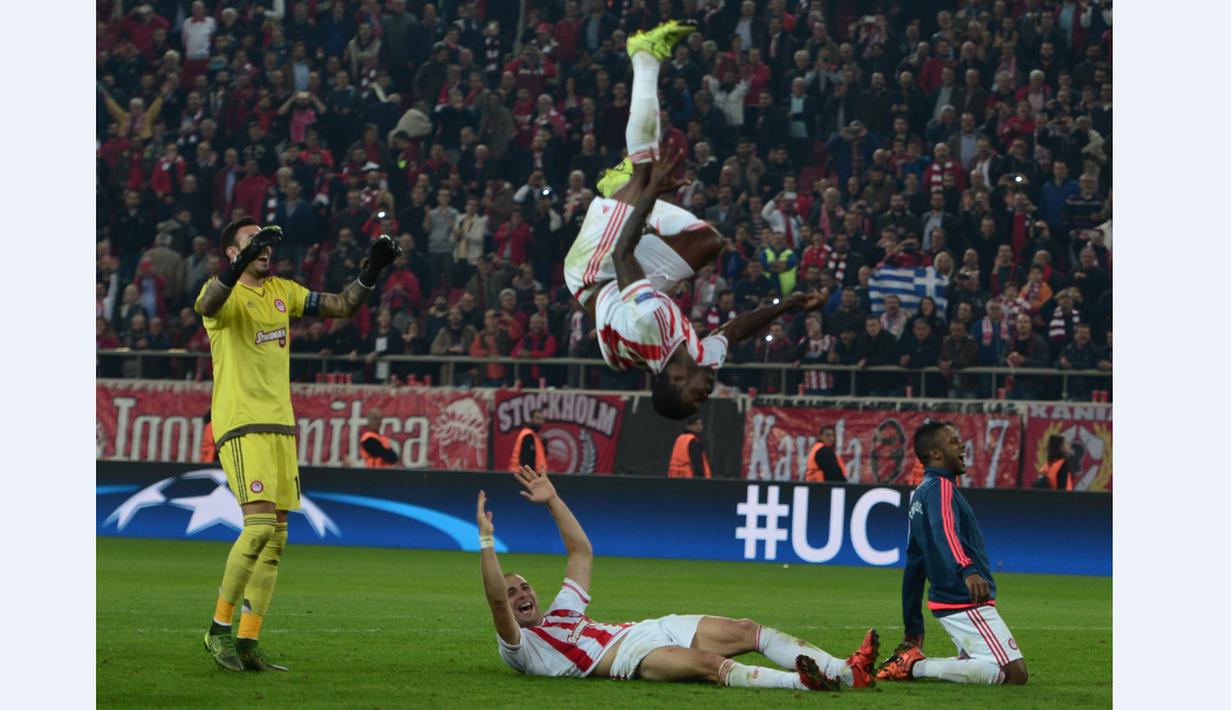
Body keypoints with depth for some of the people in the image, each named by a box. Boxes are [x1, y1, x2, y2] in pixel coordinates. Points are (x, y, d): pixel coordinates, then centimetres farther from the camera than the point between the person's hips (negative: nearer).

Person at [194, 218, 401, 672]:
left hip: (280, 425, 7)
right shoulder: (226, 292, -6)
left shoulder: (283, 292, 14)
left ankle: (248, 643, 8)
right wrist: (242, 262, -44)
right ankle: (219, 629, -8)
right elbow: (207, 304, -30)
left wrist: (371, 271, 1)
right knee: (260, 526, -19)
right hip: (240, 424, -7)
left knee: (275, 538, 4)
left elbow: (341, 306, 17)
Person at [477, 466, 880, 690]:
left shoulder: (560, 613, 31)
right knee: (708, 663, -36)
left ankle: (845, 672, -23)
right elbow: (496, 599, -10)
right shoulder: (520, 646, 9)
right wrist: (486, 540, -14)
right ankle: (803, 682, -58)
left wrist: (552, 501, 29)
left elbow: (582, 552, 34)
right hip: (630, 657, -9)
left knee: (747, 630, -10)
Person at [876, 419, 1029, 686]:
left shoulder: (919, 495, 18)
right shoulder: (941, 487, -10)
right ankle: (916, 666, -18)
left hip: (946, 599, 10)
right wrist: (967, 571, -50)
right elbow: (945, 533, -32)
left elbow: (913, 566, 20)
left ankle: (911, 657, 5)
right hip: (968, 603, -10)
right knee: (1015, 673, -16)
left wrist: (913, 631, 23)